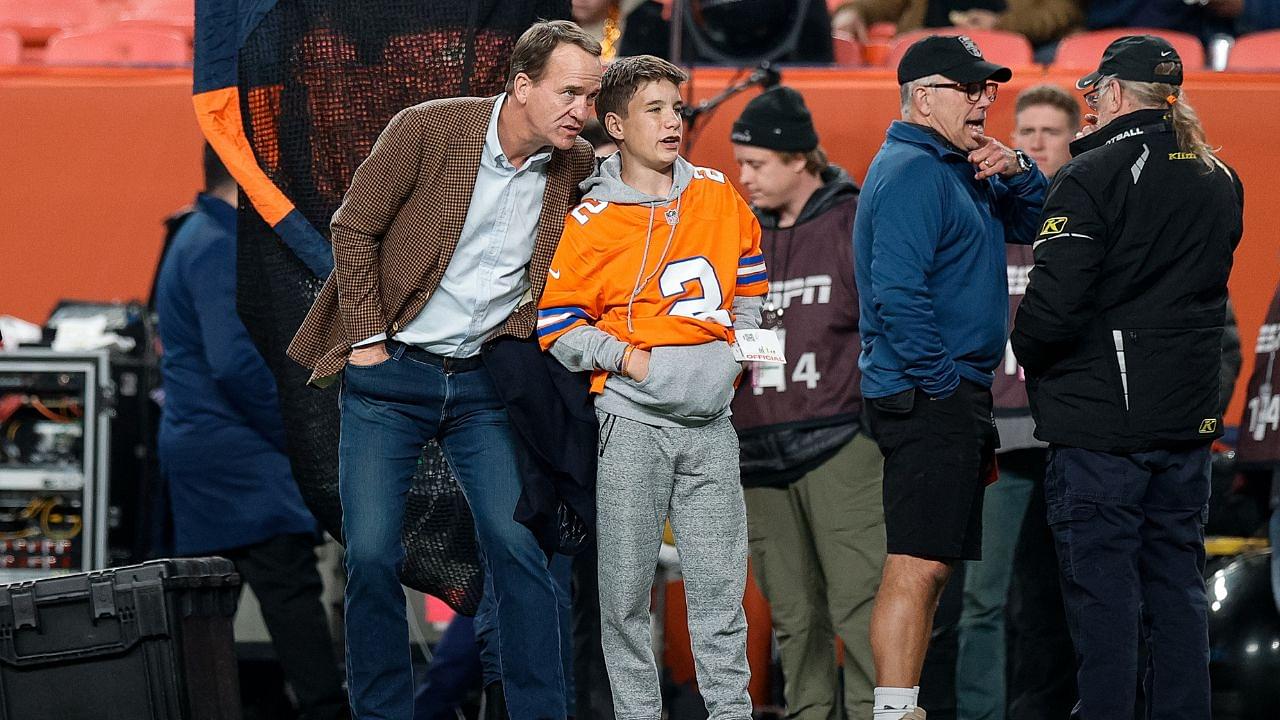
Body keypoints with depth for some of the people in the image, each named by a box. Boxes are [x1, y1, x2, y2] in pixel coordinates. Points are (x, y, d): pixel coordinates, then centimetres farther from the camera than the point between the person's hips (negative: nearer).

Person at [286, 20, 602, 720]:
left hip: (483, 382, 2)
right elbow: (353, 229, -4)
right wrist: (367, 339, -6)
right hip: (388, 373, -2)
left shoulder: (577, 168, -1)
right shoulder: (428, 128, -11)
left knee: (519, 549, -8)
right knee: (371, 556, -4)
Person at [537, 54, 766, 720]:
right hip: (634, 421, -3)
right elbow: (557, 325, -2)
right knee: (627, 589, 0)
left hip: (711, 422, 3)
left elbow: (748, 267, 25)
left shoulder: (716, 195, 8)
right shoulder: (592, 219, -3)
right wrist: (627, 358, -12)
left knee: (721, 586, 4)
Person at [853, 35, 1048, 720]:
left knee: (929, 565, 12)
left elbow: (1034, 224, 20)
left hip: (952, 395, 11)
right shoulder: (913, 172, -13)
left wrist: (1015, 171, 0)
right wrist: (941, 382, -19)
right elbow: (898, 292, -22)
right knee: (918, 564, -14)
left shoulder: (957, 168, 19)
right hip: (929, 398, -11)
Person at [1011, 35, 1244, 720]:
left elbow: (1054, 302, -19)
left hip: (1101, 415, -7)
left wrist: (1027, 350, 0)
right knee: (1177, 585, 11)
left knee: (1102, 587, -4)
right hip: (1189, 415, 7)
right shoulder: (1219, 181, 11)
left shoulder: (1092, 175, -13)